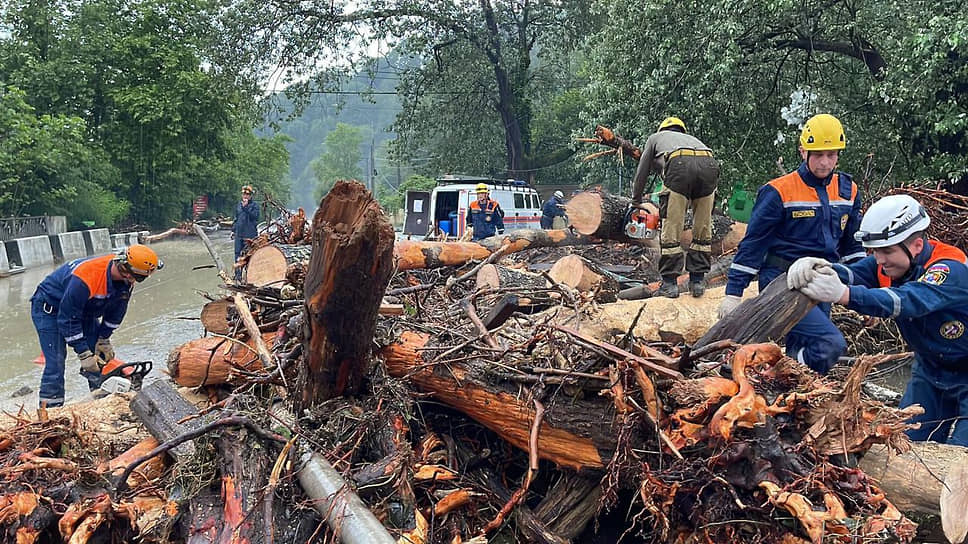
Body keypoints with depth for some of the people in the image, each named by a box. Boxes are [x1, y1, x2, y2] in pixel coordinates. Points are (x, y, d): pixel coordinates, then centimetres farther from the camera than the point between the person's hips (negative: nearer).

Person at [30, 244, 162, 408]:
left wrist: (104, 339, -1)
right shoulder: (86, 279, -41)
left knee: (103, 358, 3)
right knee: (55, 365, -14)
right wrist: (84, 354, -27)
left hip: (85, 310, 7)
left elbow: (115, 311, -1)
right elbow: (68, 318, -32)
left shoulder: (125, 278, -18)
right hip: (50, 309, -7)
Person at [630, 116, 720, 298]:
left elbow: (642, 173, 35)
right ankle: (698, 280, 16)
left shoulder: (656, 137, 35)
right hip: (709, 165, 3)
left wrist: (636, 202, 49)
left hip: (679, 166, -3)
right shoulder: (691, 138, 43)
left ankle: (669, 283, 5)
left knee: (671, 229, 3)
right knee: (703, 229, 13)